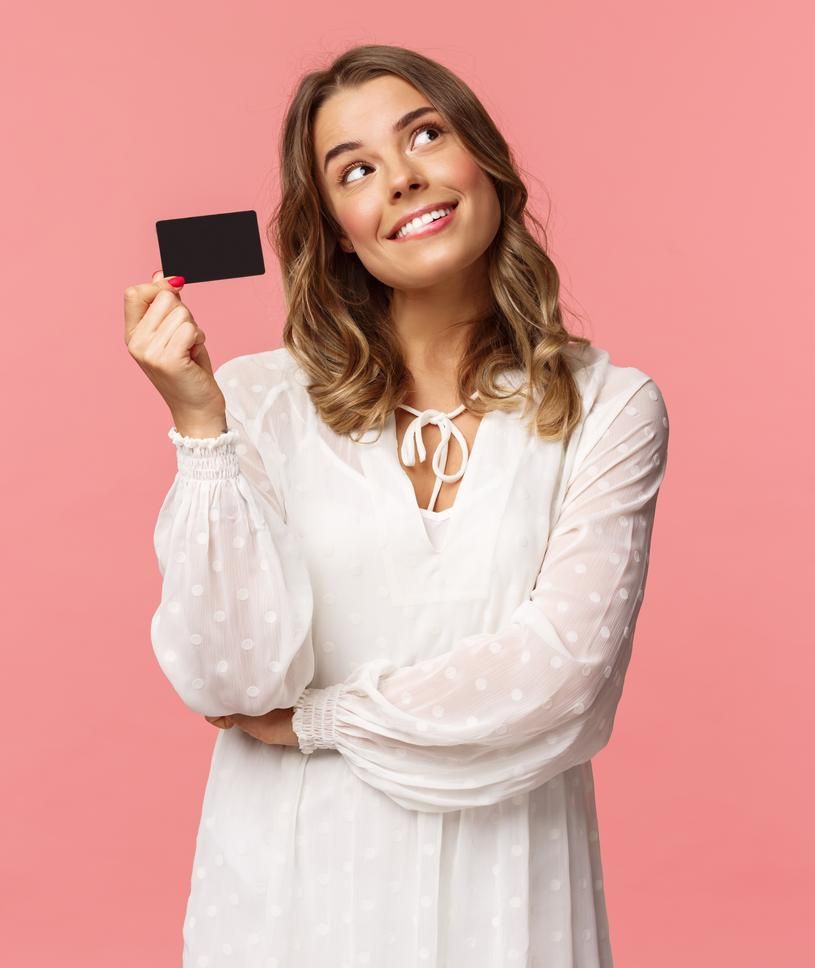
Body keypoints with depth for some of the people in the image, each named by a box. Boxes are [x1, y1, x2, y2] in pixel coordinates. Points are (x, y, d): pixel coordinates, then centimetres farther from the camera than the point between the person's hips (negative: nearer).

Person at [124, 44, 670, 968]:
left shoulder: (610, 408, -6)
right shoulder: (261, 400, -7)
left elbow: (559, 666, -13)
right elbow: (228, 681, -13)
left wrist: (316, 720, -9)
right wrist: (199, 423, -19)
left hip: (499, 886, 0)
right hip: (293, 875, 0)